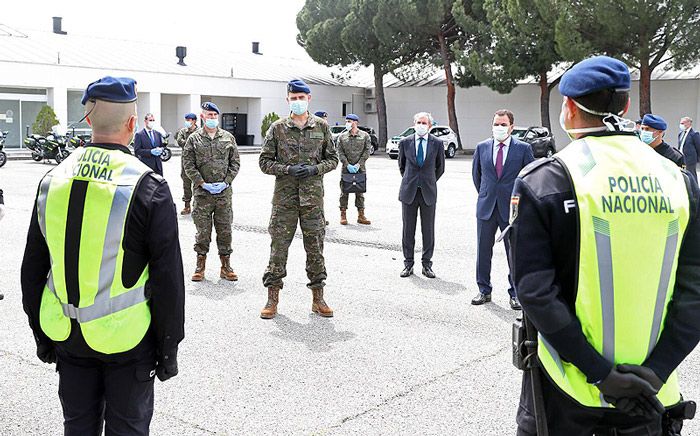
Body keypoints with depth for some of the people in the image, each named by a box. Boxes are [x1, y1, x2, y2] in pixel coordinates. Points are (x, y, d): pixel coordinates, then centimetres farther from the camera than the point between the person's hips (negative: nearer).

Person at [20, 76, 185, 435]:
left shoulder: (53, 180, -1)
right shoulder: (148, 188, -15)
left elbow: (32, 269, 7)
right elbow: (169, 280, -13)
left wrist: (41, 336, 18)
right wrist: (168, 348, -2)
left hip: (67, 338, 4)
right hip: (126, 338, -4)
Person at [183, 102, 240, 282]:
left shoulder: (228, 138, 8)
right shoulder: (194, 139, 2)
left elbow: (235, 162, 8)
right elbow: (188, 165, -1)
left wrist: (226, 181, -5)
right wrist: (203, 184, -9)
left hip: (224, 192, 2)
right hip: (202, 192, -1)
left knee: (225, 229, 6)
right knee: (203, 230, 2)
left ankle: (225, 265, 15)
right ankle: (200, 265, 14)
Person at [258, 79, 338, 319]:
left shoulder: (322, 126, 7)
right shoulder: (277, 128, 3)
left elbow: (332, 159, 11)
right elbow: (265, 162, 3)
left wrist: (315, 169, -8)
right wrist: (288, 169, -12)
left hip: (313, 196, 1)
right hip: (284, 196, -1)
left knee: (315, 247, 6)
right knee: (279, 246, 1)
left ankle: (318, 298, 16)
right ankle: (272, 297, 12)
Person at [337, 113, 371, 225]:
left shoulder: (365, 136, 4)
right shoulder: (342, 137, 6)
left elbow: (367, 151, 0)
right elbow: (340, 152, 1)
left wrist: (359, 164, -10)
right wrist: (348, 165, -11)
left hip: (360, 168, 0)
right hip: (346, 169, 0)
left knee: (360, 192, 5)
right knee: (344, 192, 1)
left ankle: (361, 215, 10)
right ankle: (343, 215, 7)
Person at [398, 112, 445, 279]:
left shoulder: (437, 143, 1)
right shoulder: (405, 142, 3)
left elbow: (440, 167, 13)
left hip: (428, 192, 0)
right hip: (409, 192, 1)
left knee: (428, 230, 3)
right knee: (408, 229, 4)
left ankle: (427, 264, 12)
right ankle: (408, 263, 13)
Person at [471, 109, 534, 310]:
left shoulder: (523, 148, -3)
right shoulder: (482, 147, 5)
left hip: (511, 209, -2)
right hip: (486, 208, 3)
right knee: (483, 250, 8)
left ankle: (515, 294, 14)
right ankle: (484, 291, 21)